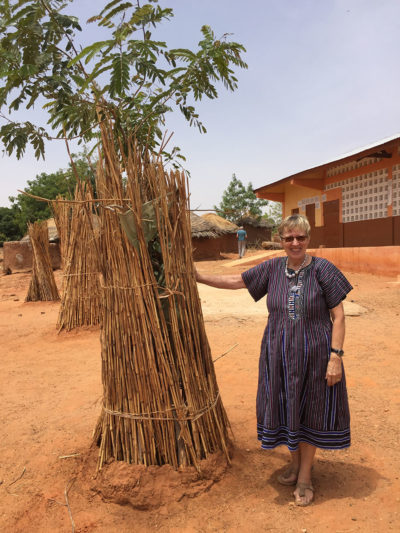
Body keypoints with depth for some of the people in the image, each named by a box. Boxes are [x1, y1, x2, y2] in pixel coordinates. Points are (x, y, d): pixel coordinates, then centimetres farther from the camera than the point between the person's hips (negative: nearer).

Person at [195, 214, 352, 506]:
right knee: (286, 408, 16)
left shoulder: (323, 270, -11)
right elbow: (235, 280, 7)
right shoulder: (273, 268, -1)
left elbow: (338, 316, -10)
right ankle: (295, 462, 42)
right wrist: (198, 277, 6)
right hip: (279, 355, 4)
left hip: (313, 355, -3)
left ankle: (305, 474, 32)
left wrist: (336, 356, -14)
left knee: (308, 411, 11)